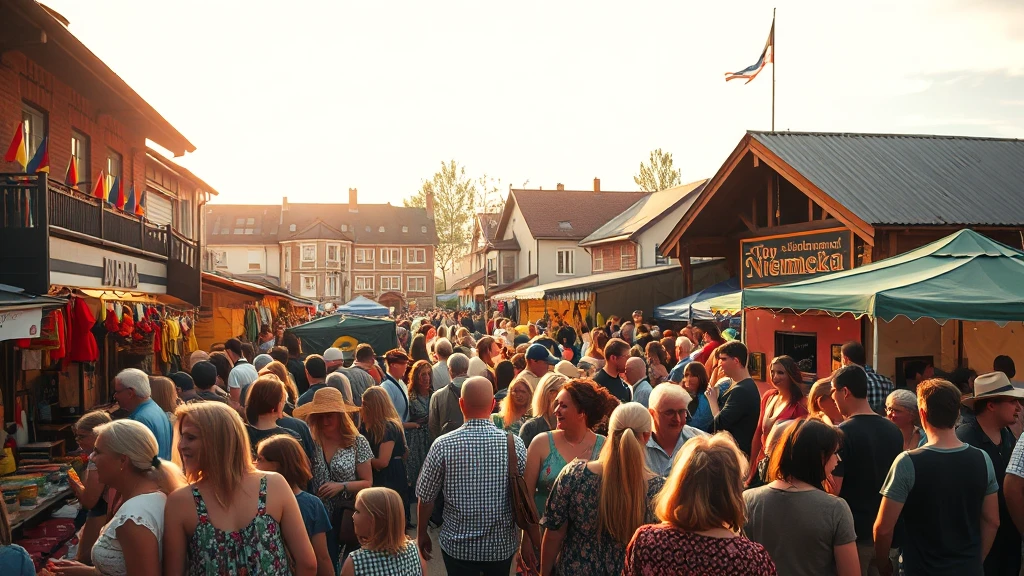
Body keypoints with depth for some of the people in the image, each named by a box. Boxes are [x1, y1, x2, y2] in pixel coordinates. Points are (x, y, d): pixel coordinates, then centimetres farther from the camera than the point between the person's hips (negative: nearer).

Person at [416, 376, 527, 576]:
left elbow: (426, 498, -6)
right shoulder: (514, 444, -13)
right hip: (502, 544, 1)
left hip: (458, 544, -1)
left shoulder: (443, 445, -15)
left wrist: (421, 533, 11)